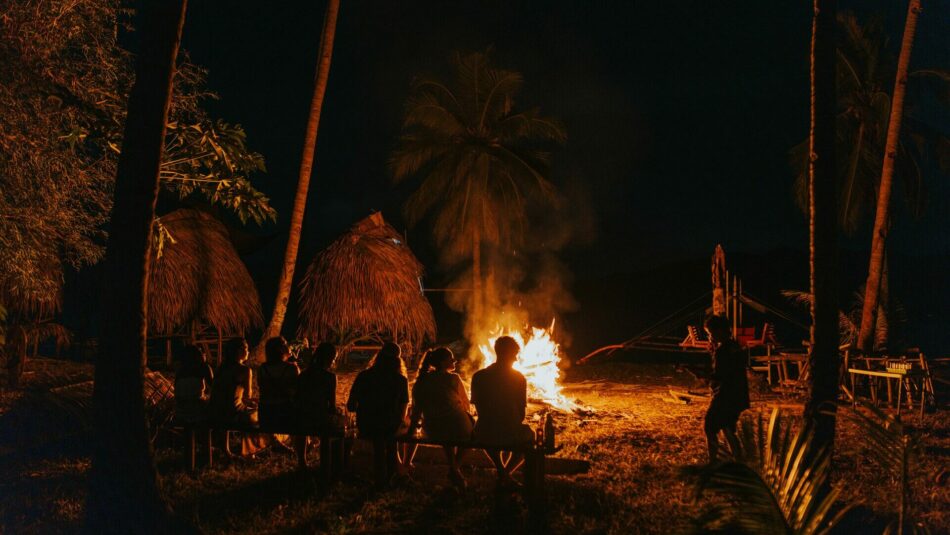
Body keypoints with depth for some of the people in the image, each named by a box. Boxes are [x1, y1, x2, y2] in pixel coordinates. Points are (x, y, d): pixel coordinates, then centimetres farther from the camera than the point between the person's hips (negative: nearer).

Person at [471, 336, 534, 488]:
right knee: (530, 436, 32)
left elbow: (479, 409, 5)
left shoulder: (478, 377, -3)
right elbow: (521, 414, -4)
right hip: (510, 435, -2)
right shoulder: (519, 378, -7)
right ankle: (506, 472, 19)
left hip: (483, 435, 2)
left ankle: (502, 472, 31)